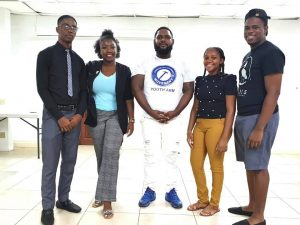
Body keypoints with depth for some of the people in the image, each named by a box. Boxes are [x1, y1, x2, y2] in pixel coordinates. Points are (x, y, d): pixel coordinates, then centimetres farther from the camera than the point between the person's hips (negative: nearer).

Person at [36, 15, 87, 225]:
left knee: (70, 162, 10)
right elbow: (42, 89, -8)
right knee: (50, 164, -1)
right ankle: (48, 207, 12)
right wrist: (60, 117, -13)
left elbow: (83, 90, 10)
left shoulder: (79, 60, 14)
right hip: (53, 115, -5)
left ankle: (63, 199, 24)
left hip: (75, 115, 5)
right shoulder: (46, 55, -1)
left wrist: (79, 114, -5)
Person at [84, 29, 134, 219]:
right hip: (96, 117, 2)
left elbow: (128, 97, -1)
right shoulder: (91, 68, 0)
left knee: (111, 152, -17)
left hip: (116, 117, -2)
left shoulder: (124, 71, -3)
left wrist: (131, 119, -3)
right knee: (101, 155, 10)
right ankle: (103, 192, 27)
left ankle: (107, 200, -12)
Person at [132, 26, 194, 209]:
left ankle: (171, 191, 13)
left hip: (173, 119, 0)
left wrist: (174, 113, -10)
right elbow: (136, 88, -3)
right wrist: (152, 112, -12)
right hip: (150, 118, 0)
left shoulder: (181, 65, 9)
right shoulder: (145, 64, 6)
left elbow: (188, 91, 4)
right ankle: (150, 190, 13)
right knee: (151, 155, 3)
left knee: (171, 155, 3)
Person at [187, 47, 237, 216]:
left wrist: (225, 137, -14)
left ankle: (214, 204, 22)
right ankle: (203, 199, 29)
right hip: (200, 126, 6)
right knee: (195, 163, 9)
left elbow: (230, 111, -9)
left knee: (216, 165, 5)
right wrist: (190, 129, 8)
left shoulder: (228, 80, -5)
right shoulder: (200, 81, 12)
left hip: (217, 126, -6)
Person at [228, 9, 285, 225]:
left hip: (259, 118, -9)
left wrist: (259, 128, -22)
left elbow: (273, 93, -17)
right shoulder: (249, 55, 17)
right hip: (243, 117, 9)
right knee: (250, 165, 15)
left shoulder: (271, 53, -11)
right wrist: (241, 119, 16)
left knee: (258, 166, -2)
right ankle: (251, 206, 29)